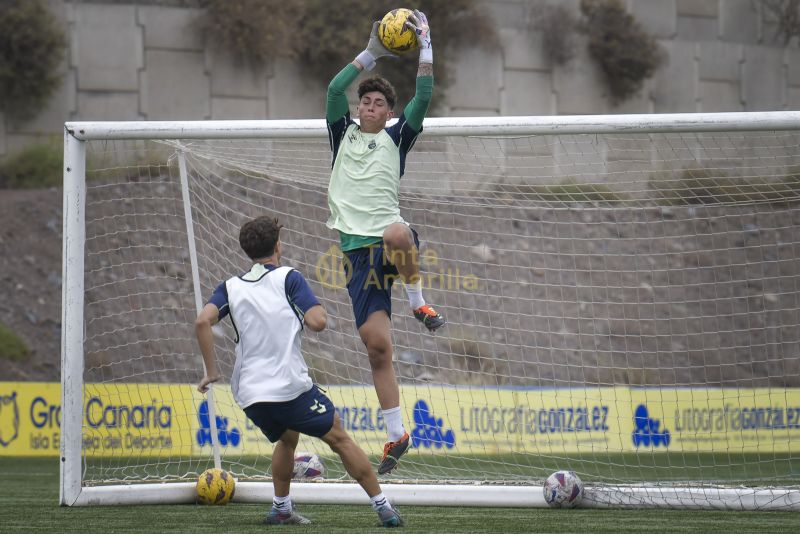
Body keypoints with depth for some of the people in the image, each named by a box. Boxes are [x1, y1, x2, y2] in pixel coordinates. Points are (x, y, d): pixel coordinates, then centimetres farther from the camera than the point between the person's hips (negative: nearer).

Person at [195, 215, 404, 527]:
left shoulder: (231, 287, 11)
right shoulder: (288, 279, 1)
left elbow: (203, 321, -5)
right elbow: (317, 322, -11)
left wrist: (211, 371, 0)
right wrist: (318, 309, 12)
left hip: (249, 395, 5)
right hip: (291, 388, -5)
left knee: (287, 438, 32)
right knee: (339, 439, 6)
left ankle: (281, 509, 29)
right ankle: (383, 508, 2)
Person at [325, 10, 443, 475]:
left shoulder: (396, 139, 12)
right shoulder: (344, 135, 16)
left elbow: (423, 99, -1)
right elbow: (335, 90, 1)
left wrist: (426, 49, -6)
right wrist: (371, 54, 1)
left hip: (390, 238, -2)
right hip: (358, 253, 2)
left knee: (397, 234, -43)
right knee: (377, 345, -4)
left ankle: (418, 300, -16)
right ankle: (396, 434, 5)